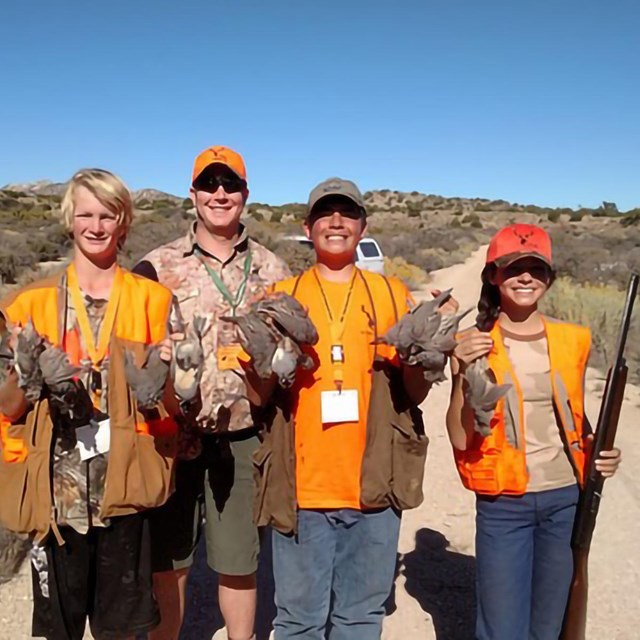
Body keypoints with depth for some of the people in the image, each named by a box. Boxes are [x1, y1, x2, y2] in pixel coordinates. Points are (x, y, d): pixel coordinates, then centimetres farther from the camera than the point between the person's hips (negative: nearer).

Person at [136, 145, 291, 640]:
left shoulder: (273, 271, 7)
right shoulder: (157, 266, 2)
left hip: (244, 437, 1)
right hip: (174, 436, -1)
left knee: (239, 563, 13)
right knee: (168, 562, 11)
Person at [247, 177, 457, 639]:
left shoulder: (392, 294, 5)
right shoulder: (282, 296, 3)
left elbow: (415, 394, 3)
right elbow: (260, 396, 1)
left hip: (373, 487, 1)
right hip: (301, 488, 0)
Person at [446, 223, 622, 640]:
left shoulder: (574, 340, 2)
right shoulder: (473, 346, -6)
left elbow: (577, 418, 15)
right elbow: (460, 438, -11)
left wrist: (598, 451, -5)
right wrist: (464, 374, -23)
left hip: (566, 499, 3)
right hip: (503, 505, -3)